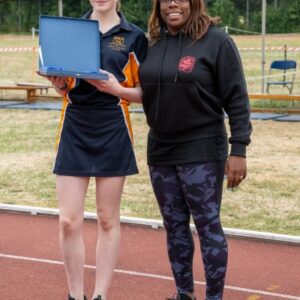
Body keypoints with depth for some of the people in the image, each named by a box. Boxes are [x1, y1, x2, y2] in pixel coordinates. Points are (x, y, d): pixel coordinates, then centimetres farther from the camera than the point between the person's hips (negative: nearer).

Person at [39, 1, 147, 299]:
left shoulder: (134, 36, 2)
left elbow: (145, 92, 4)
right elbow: (64, 86, 14)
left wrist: (117, 89, -15)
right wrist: (58, 83, -8)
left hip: (113, 132, -1)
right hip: (74, 131, 2)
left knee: (108, 220, 6)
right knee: (68, 221, -1)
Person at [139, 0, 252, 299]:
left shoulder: (216, 40, -9)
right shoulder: (153, 43, 6)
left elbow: (237, 99, -11)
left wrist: (238, 149, -15)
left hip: (202, 151, -5)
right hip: (160, 150, 6)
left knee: (207, 225, -1)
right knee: (174, 226, 12)